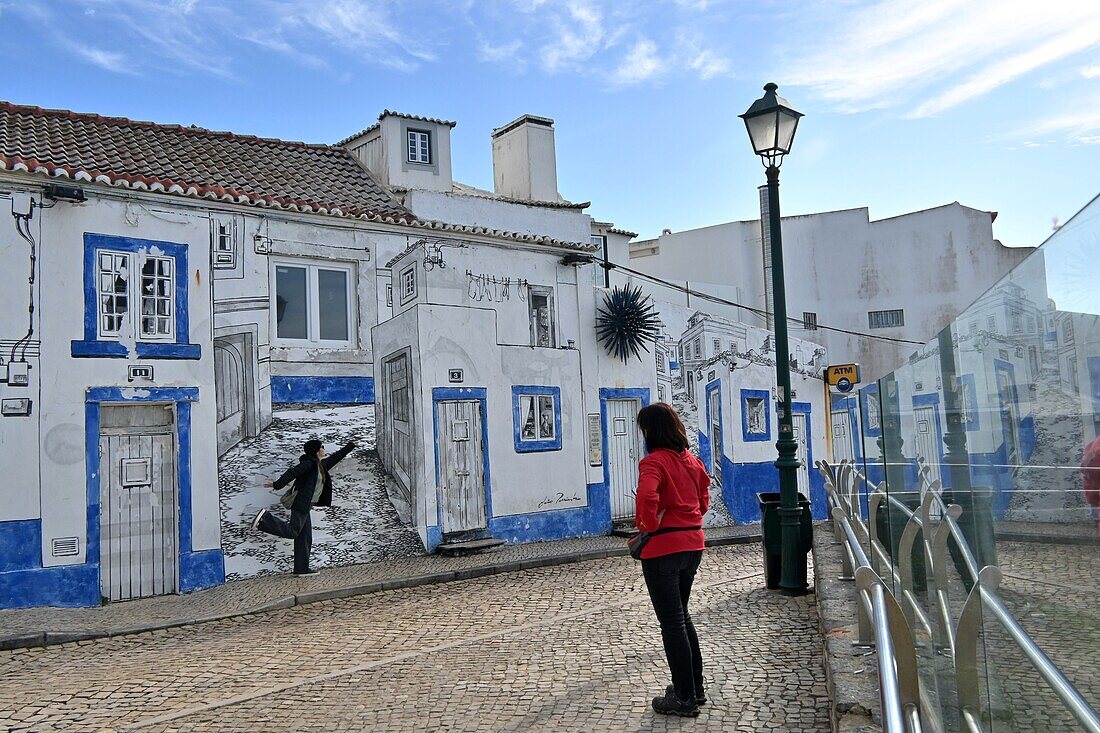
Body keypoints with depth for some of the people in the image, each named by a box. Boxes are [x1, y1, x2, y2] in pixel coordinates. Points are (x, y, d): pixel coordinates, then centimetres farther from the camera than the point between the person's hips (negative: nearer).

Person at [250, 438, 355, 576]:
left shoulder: (322, 465, 17)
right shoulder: (309, 463, -10)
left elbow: (335, 457, 30)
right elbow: (292, 473, -21)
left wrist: (351, 446, 36)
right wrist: (277, 484, -31)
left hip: (305, 506, 9)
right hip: (301, 504, -9)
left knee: (305, 537, 9)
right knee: (292, 532, -15)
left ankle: (302, 568, 12)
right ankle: (265, 518, -11)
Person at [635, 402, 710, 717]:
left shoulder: (653, 461, -15)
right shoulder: (692, 460, 8)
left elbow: (647, 497, -32)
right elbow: (703, 501, 17)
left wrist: (650, 525, -17)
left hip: (663, 549, -8)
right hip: (693, 544, 8)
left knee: (671, 621, 3)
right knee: (681, 614, 21)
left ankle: (685, 698, 11)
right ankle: (695, 687, 29)